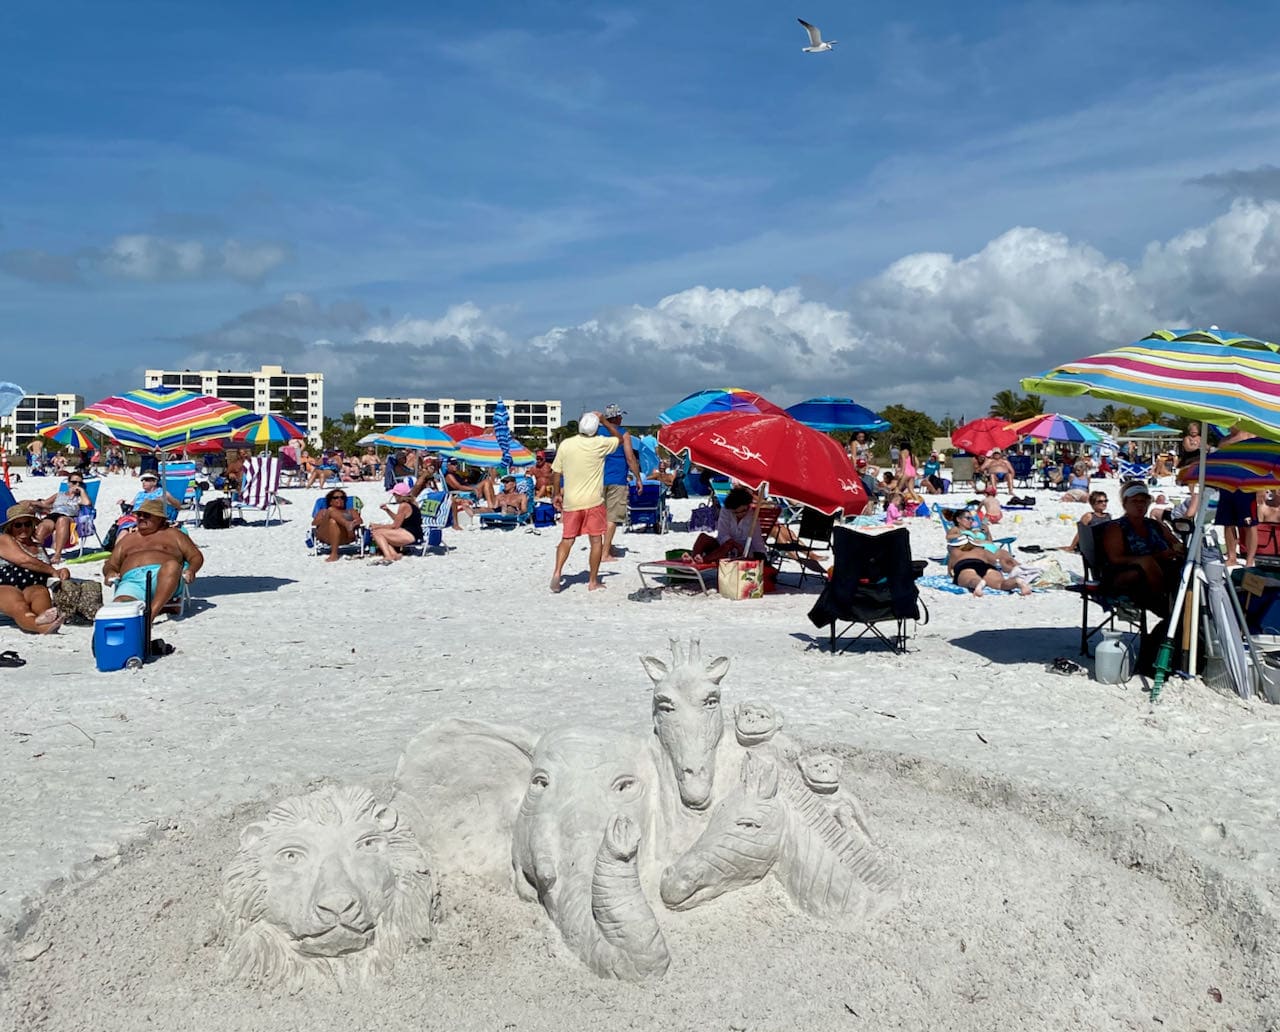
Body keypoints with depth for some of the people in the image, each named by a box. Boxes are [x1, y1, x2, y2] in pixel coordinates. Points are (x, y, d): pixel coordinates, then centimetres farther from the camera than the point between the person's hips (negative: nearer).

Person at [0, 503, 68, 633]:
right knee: (19, 606, -38)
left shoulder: (39, 547, 29)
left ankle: (44, 616, -70)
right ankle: (40, 626, -72)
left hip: (33, 588, 4)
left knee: (41, 592, -34)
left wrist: (62, 572, 7)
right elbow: (24, 560, -4)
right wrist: (52, 571, 0)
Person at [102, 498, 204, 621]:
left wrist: (191, 570, -5)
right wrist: (110, 572, 6)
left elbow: (197, 556, 19)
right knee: (120, 603, -33)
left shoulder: (172, 534, 26)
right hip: (132, 580, 3)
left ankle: (152, 613, -54)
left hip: (165, 577, -3)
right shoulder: (127, 539, 36)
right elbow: (110, 565, 33)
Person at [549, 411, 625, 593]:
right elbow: (619, 439, 11)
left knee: (567, 539, 13)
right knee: (596, 540, 8)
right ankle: (593, 581, 10)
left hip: (570, 501, 2)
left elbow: (556, 472, 3)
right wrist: (604, 420, 12)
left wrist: (557, 494, 15)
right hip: (593, 501, -2)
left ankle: (557, 571, -6)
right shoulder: (600, 444, -8)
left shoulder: (565, 445, -3)